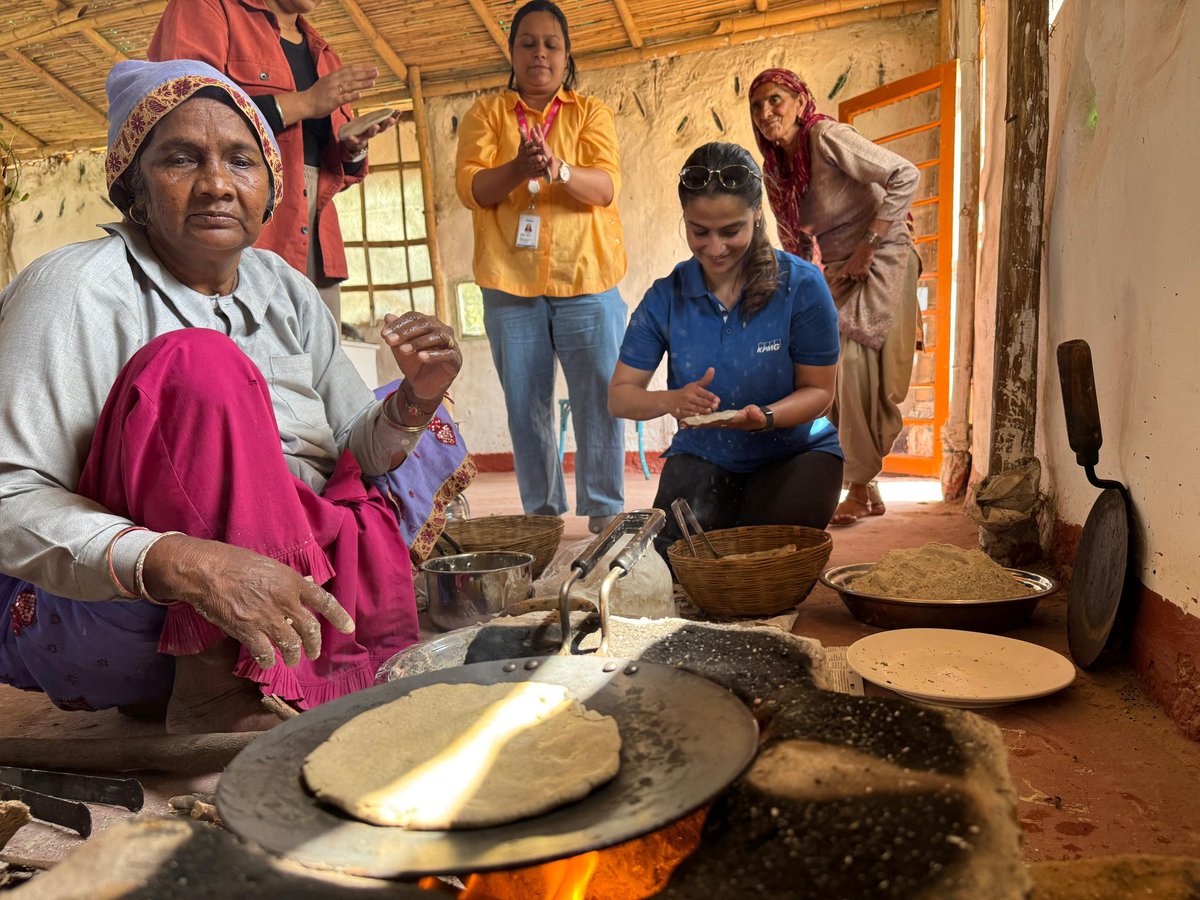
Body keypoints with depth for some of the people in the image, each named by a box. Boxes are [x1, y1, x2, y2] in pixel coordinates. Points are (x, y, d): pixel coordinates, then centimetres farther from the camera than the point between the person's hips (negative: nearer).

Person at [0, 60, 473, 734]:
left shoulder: (285, 291, 7)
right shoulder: (76, 291, -11)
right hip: (107, 629, -6)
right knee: (195, 363, -27)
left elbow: (352, 452, 6)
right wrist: (177, 562, -38)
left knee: (428, 432, 11)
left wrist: (413, 401, -16)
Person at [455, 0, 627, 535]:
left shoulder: (590, 113, 13)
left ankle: (604, 510, 5)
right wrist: (518, 168, -21)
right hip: (510, 286, 1)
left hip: (587, 281, 0)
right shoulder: (485, 115, 14)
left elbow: (606, 186, -3)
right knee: (525, 406, 2)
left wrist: (559, 170, -23)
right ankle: (541, 512, 13)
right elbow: (470, 189, -1)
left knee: (599, 399, -5)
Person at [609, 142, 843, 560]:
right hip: (701, 457, 2)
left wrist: (766, 417, -31)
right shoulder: (666, 297, -7)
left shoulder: (801, 285, -14)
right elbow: (619, 396, -7)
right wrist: (672, 401, -30)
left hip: (795, 451, -1)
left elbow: (818, 389, -9)